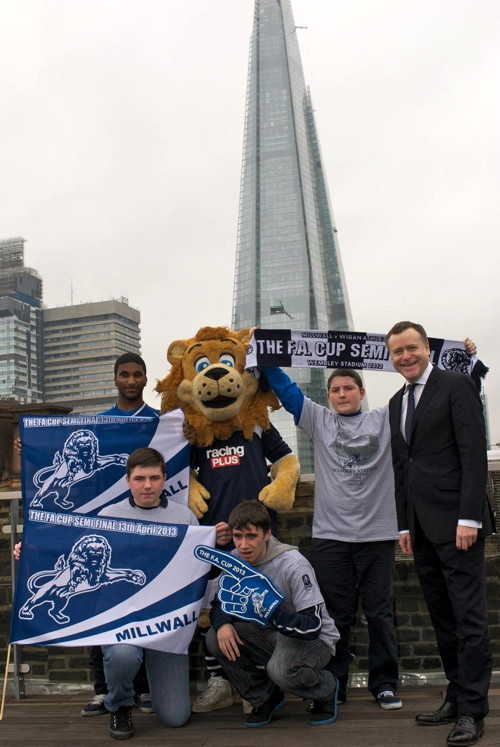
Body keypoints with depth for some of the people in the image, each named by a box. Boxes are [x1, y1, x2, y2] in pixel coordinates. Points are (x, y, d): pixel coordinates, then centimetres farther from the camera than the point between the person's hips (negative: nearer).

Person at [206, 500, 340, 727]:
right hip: (271, 633, 6)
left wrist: (273, 612, -46)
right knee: (215, 638, -17)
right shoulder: (234, 559, -9)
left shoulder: (293, 565, -27)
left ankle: (326, 689, 0)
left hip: (316, 639, -6)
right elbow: (220, 602, 1)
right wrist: (222, 623, -23)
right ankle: (265, 698, 5)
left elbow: (313, 626, -29)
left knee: (281, 669, -37)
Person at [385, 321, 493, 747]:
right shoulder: (397, 403, 18)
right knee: (442, 617, 11)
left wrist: (469, 517, -17)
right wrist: (405, 524, 14)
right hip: (422, 527, 7)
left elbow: (475, 453, -11)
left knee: (469, 615, -2)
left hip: (456, 520, -7)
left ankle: (473, 711, 5)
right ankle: (456, 698, 21)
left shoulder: (456, 386, -3)